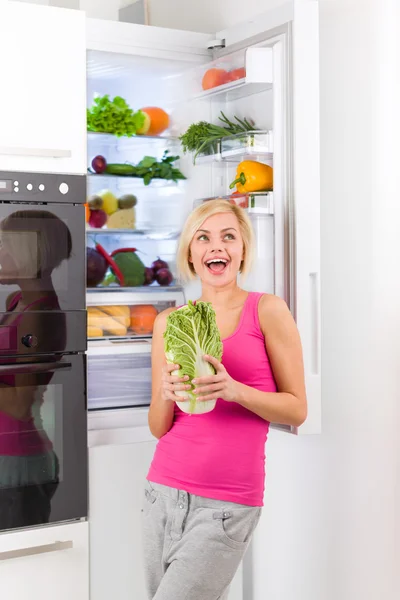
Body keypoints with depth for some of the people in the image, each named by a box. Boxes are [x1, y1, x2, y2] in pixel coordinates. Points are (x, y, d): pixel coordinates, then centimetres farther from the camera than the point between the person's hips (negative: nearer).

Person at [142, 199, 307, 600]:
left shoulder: (267, 311, -3)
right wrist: (166, 392, -12)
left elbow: (297, 410, -2)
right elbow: (158, 427, 9)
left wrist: (234, 390, -18)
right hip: (163, 491, 4)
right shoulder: (168, 322, 7)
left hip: (225, 505, -4)